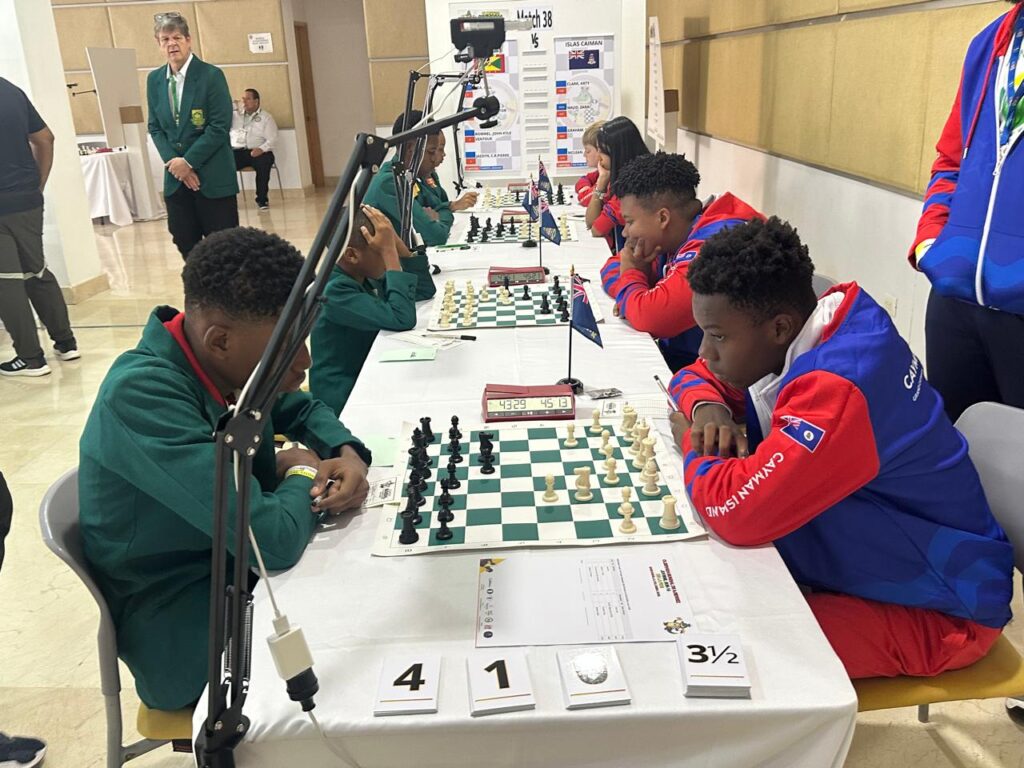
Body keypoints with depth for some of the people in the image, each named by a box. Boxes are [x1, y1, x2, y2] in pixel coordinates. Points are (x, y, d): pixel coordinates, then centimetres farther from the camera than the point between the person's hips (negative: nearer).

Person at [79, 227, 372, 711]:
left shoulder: (224, 362, -9)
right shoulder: (143, 395, -32)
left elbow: (303, 410, 11)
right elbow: (273, 540, -36)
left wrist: (347, 454, -11)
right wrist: (302, 476, -14)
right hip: (186, 633, -7)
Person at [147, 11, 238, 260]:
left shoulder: (211, 75, -7)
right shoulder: (154, 79, 10)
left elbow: (220, 127, -12)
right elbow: (155, 127, 12)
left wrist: (188, 161, -13)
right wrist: (173, 161, -6)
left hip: (213, 176, -5)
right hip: (175, 177, 5)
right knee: (186, 244, 8)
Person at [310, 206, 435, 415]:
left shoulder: (367, 277, 2)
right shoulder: (336, 291, -24)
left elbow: (425, 289, 4)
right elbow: (402, 320, -33)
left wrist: (394, 239, -7)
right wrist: (389, 251, -28)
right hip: (344, 398, -8)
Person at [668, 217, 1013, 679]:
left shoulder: (839, 390, -34)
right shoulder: (791, 340, -6)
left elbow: (737, 510, -40)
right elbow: (700, 375, 10)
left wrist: (692, 443, -19)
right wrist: (708, 408, -14)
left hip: (936, 612, -8)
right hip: (853, 560, 9)